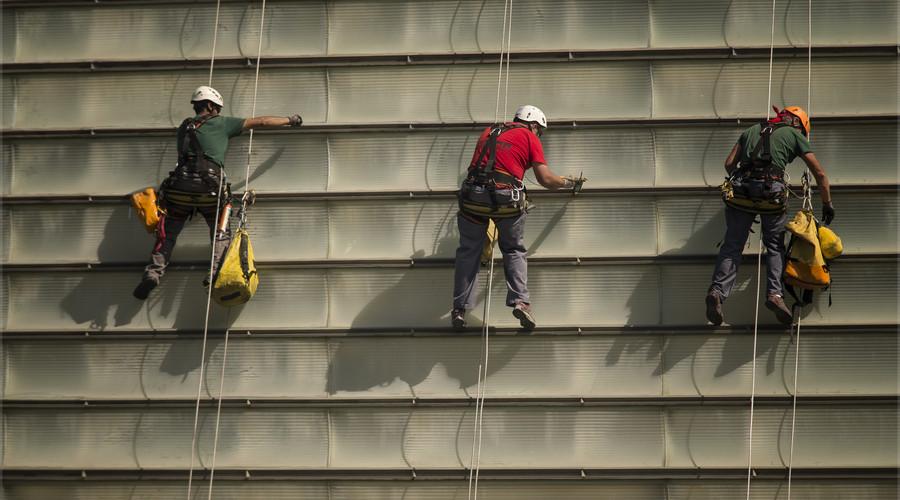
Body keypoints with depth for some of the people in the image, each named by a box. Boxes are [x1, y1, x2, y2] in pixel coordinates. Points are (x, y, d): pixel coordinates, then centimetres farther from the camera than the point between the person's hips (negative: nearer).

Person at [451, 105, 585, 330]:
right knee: (514, 251, 16)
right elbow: (546, 179, 7)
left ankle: (459, 309, 8)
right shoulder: (530, 138, 12)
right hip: (507, 198, -3)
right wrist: (569, 182, 24)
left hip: (473, 195, 3)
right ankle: (520, 301, -1)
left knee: (468, 252, 14)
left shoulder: (489, 132, 25)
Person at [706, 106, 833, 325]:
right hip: (772, 195, -2)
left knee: (732, 246, 6)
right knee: (775, 247, 14)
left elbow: (729, 163, 20)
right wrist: (827, 204, 28)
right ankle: (775, 292, -5)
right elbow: (819, 174, 19)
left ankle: (718, 290, -13)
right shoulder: (794, 135, 18)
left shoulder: (751, 131, 27)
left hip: (741, 192, 2)